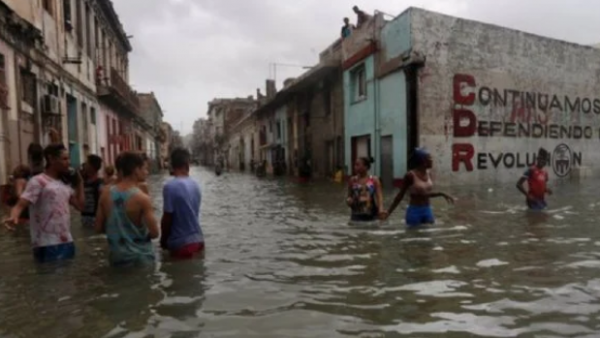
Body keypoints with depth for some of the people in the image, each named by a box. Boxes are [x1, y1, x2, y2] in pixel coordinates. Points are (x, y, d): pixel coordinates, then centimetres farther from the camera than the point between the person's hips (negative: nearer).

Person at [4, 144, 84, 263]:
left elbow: (80, 206, 14)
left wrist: (79, 183, 11)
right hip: (48, 245, -8)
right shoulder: (38, 181, -7)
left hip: (67, 242, 8)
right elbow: (20, 205, -17)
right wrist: (13, 217, -39)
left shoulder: (64, 183, 15)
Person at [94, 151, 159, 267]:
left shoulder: (106, 194, -2)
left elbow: (99, 228, 5)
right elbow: (154, 233, -17)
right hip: (140, 258, -5)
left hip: (116, 258, 5)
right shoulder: (142, 198, -18)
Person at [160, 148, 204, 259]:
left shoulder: (170, 186, -17)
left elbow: (167, 218, -15)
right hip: (198, 240, 6)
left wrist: (163, 240, 1)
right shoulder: (195, 185, 4)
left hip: (181, 243, -6)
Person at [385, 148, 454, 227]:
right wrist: (389, 211, -9)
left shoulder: (428, 174, 4)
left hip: (427, 210, 7)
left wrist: (442, 194, 6)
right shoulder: (411, 175, -15)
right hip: (414, 211, -6)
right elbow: (401, 195, -8)